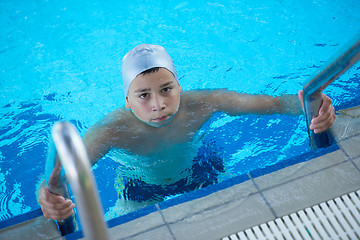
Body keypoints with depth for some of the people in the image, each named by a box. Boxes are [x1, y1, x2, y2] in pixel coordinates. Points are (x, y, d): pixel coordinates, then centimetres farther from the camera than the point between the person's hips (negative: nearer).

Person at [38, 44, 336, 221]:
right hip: (141, 191, -1)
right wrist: (48, 195, -72)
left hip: (199, 175, 1)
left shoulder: (200, 103, -34)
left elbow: (273, 102, -31)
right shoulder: (112, 130, -38)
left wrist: (305, 106, -53)